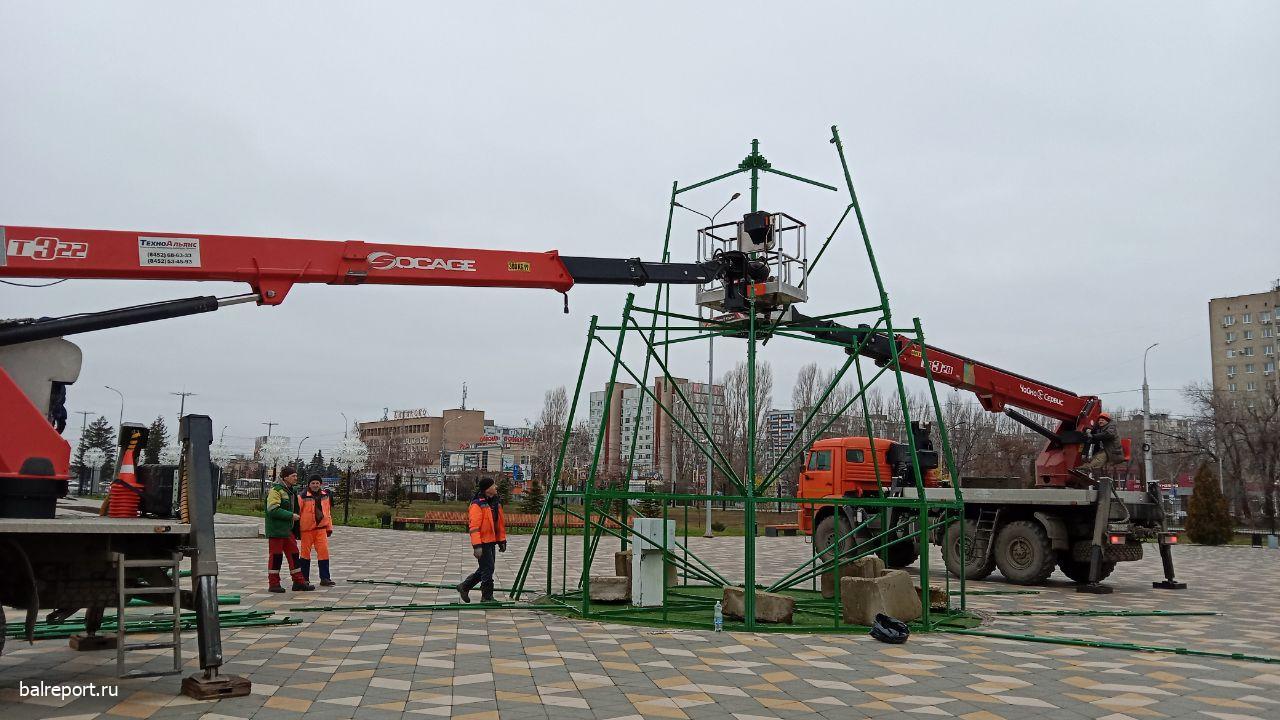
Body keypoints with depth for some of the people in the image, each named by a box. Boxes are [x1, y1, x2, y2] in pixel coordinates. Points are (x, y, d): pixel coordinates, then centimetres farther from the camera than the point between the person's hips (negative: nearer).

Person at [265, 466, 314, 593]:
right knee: (276, 556, -2)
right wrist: (291, 515, -20)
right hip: (276, 530, -9)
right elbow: (273, 510, -23)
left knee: (293, 554, 9)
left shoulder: (291, 491, 16)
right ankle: (273, 584, 7)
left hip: (288, 529, 9)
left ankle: (299, 582, 14)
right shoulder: (276, 490, -13)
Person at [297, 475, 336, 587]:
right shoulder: (303, 496, -7)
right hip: (307, 528, -3)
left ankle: (325, 578, 3)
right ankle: (304, 578, 17)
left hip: (321, 528, 3)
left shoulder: (326, 496, 8)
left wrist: (329, 527, 16)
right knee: (305, 552, 5)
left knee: (324, 551, -2)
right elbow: (297, 512, -5)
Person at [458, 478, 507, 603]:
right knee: (487, 569, -3)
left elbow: (500, 523, 19)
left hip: (491, 541, 9)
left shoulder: (496, 502, 12)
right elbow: (474, 527, -20)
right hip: (482, 542, -9)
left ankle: (464, 587, 32)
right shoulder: (477, 504, -16)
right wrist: (477, 546, -25)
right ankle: (487, 597, 10)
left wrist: (502, 541, 18)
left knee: (485, 569, 17)